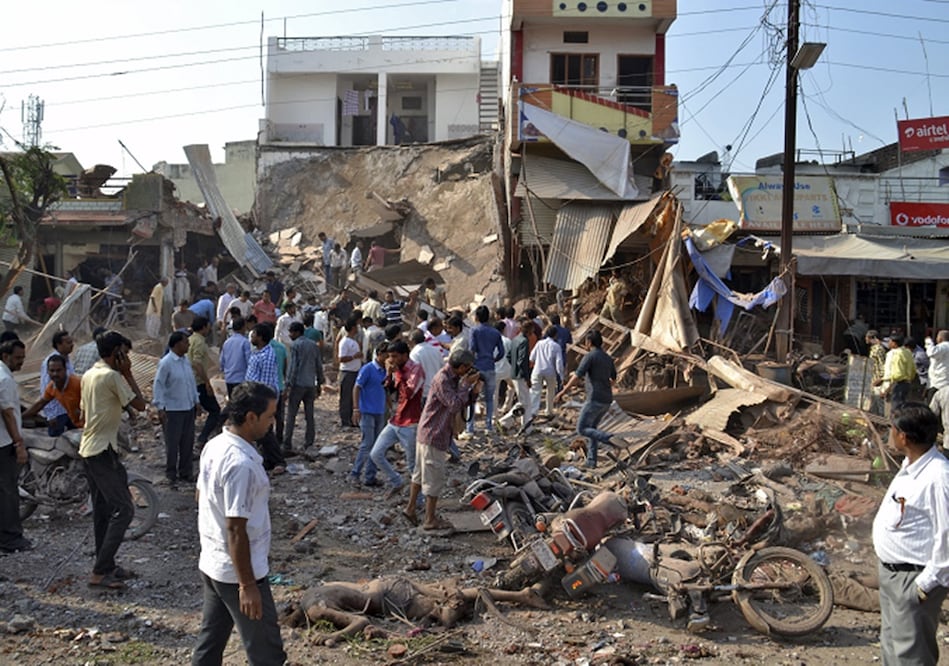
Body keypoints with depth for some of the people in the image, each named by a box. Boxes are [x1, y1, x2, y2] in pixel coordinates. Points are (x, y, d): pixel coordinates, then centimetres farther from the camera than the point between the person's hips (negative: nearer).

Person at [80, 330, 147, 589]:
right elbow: (139, 404, -12)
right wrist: (127, 373, -7)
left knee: (103, 509, 15)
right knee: (123, 509, -8)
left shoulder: (89, 375, 12)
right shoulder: (112, 376, -16)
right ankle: (100, 572, -9)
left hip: (88, 449, 10)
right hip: (103, 451, -10)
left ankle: (106, 565, 23)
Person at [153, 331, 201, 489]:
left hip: (189, 408, 7)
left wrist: (196, 400, 15)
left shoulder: (186, 360, 7)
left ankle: (186, 473, 26)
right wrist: (160, 408, -16)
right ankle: (171, 476, 14)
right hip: (173, 410, -7)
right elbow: (158, 385, -13)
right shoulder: (166, 362, -15)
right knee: (172, 443, 2)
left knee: (188, 442, 13)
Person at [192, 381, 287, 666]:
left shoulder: (214, 446, 2)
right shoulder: (241, 463, -27)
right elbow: (236, 529, -26)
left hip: (211, 564, 9)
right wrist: (247, 585, -20)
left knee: (210, 641, 20)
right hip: (237, 572, -9)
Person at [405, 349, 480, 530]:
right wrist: (466, 384, -19)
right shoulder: (442, 380, -20)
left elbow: (460, 404, 12)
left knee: (421, 473, 18)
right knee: (434, 478, -2)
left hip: (427, 433, 10)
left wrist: (473, 390, -4)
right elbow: (455, 405, -26)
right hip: (433, 435, -10)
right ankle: (430, 520, 7)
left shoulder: (453, 378, 9)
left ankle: (410, 508, 29)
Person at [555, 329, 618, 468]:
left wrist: (563, 392, -7)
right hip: (607, 400, 8)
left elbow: (576, 377, -15)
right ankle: (591, 460, 14)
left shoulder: (590, 356, -10)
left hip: (595, 400, -8)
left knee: (582, 429, -1)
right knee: (591, 427, 20)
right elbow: (613, 379, 28)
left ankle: (608, 438, -22)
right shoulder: (608, 358, 14)